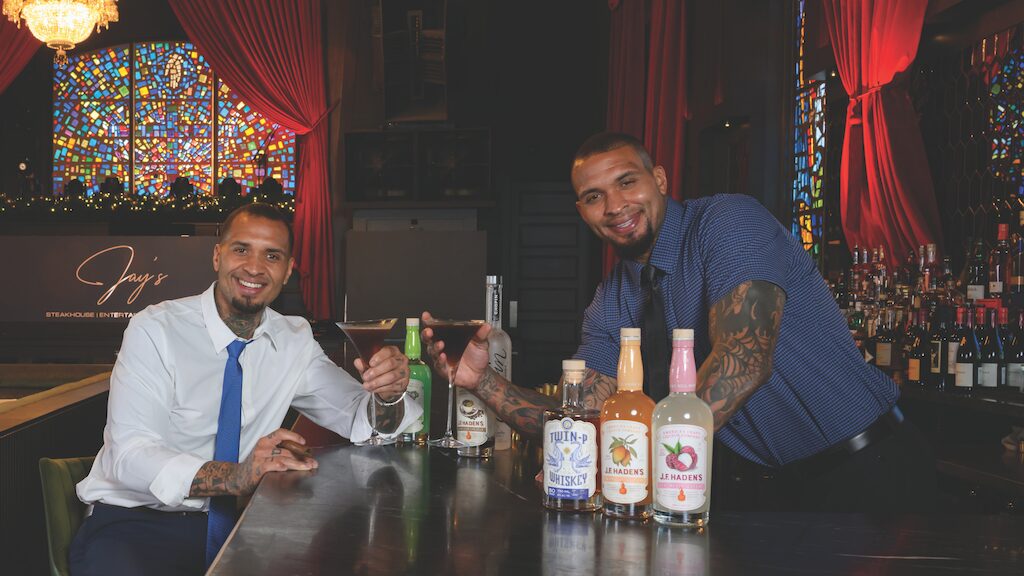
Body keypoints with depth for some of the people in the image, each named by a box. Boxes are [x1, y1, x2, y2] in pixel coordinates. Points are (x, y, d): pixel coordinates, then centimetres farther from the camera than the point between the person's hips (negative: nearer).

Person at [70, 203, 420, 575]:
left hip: (230, 525, 4)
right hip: (133, 522, -4)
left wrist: (386, 394, -21)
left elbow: (361, 419, 4)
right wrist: (235, 477, -37)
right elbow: (130, 455, -20)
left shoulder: (295, 341, 3)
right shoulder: (154, 330, -11)